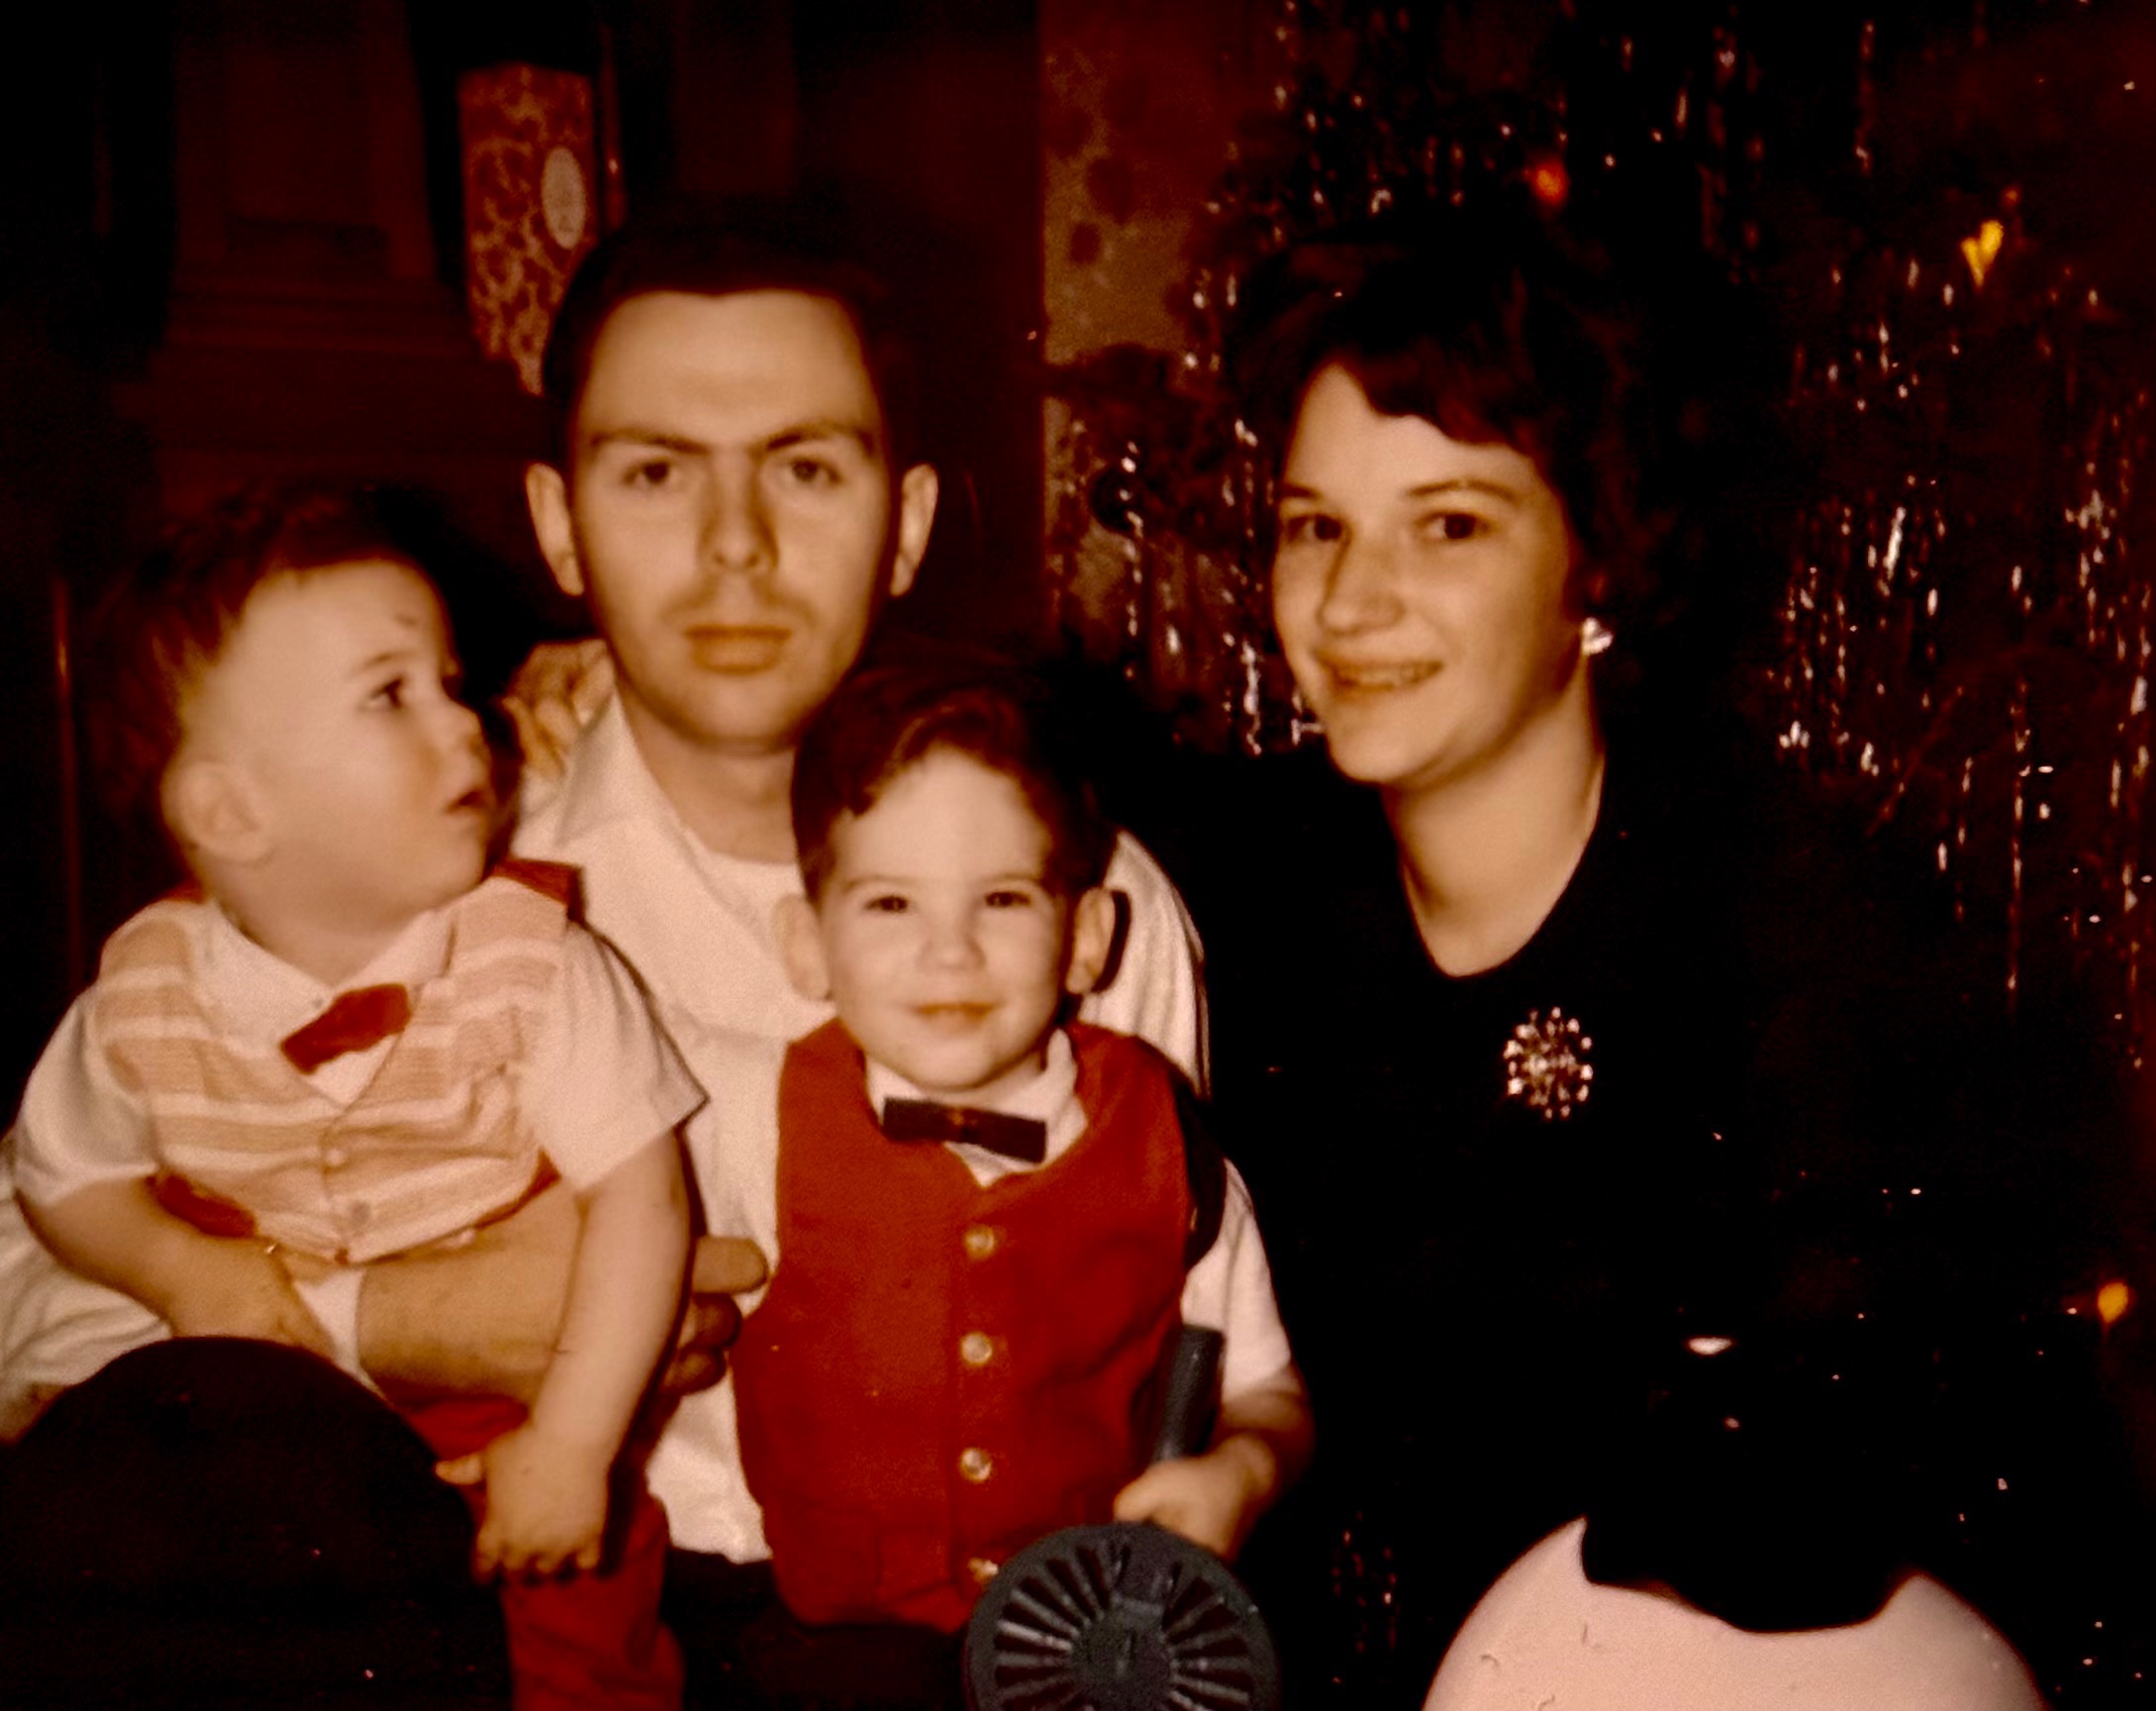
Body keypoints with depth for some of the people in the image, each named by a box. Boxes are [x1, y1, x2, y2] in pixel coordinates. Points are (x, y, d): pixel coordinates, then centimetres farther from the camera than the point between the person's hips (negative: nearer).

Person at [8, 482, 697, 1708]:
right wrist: (173, 1265, -10)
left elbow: (642, 1196, -16)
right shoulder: (148, 995, -8)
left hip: (508, 1429, -2)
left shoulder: (534, 965, -15)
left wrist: (571, 1442, -21)